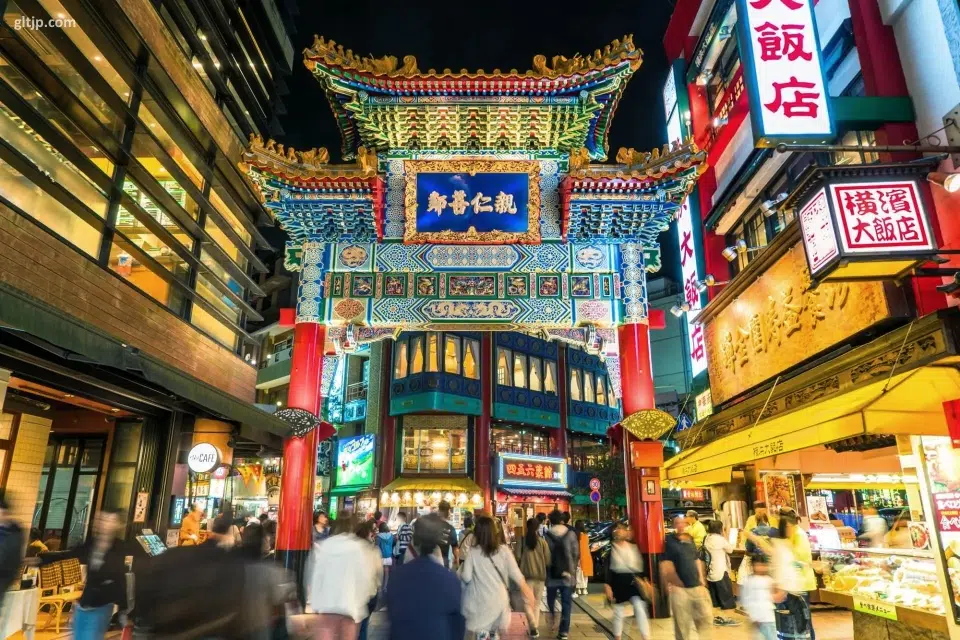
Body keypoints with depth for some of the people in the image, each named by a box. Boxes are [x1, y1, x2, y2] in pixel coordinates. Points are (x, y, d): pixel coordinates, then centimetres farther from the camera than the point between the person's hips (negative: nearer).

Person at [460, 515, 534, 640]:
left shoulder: (473, 552, -9)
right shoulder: (503, 550, -4)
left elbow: (466, 577, -8)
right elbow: (515, 573, -3)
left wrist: (460, 572, 13)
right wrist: (527, 590, 10)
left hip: (481, 601, -3)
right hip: (499, 599, 3)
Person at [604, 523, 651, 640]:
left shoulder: (634, 547, 5)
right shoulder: (611, 549, -1)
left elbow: (639, 567, 9)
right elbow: (607, 568, -4)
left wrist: (643, 581, 0)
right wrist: (607, 585, -11)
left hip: (632, 582, 1)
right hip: (618, 583, -1)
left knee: (640, 610, -11)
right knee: (618, 614, 8)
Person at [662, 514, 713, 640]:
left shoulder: (690, 539, 10)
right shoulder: (669, 541, -8)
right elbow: (665, 564, -10)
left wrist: (701, 578, 15)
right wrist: (668, 583, -14)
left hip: (697, 586, 5)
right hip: (679, 588, -5)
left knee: (706, 617, 8)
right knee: (682, 623, 3)